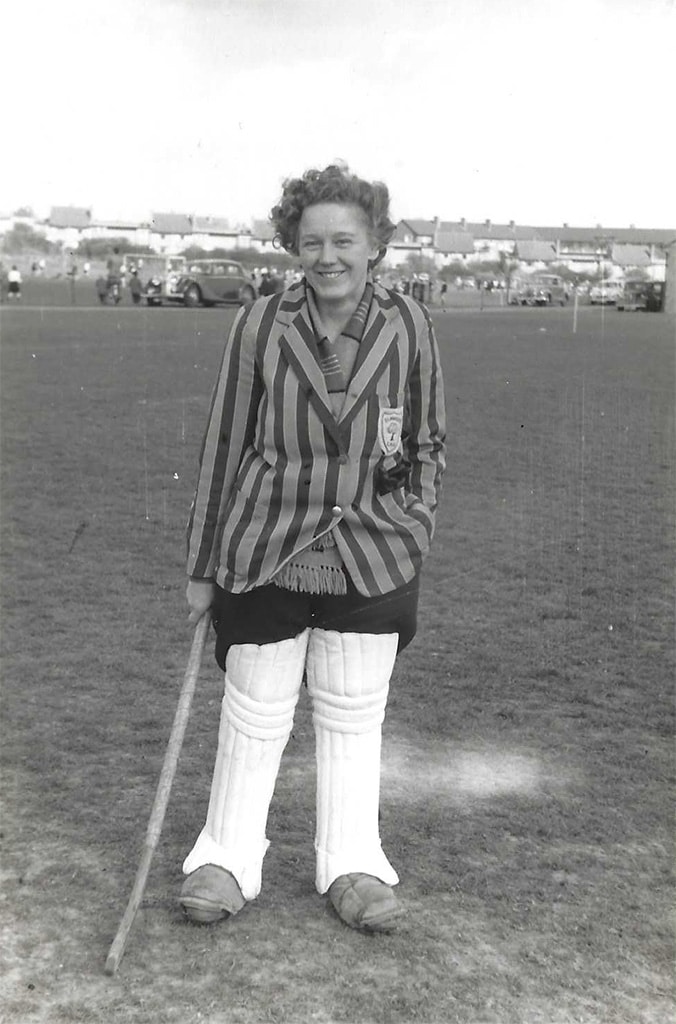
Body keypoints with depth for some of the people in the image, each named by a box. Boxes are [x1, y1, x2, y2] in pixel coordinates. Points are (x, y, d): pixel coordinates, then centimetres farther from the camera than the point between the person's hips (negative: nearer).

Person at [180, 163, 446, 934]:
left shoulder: (408, 327, -2)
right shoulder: (259, 325, -6)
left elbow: (426, 445, 9)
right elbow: (224, 446, 0)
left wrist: (414, 537, 5)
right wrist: (202, 566, 2)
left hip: (371, 558, 1)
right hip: (265, 553, -1)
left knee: (354, 716, 13)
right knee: (254, 713, 10)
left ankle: (352, 866, 29)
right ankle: (227, 860, 28)